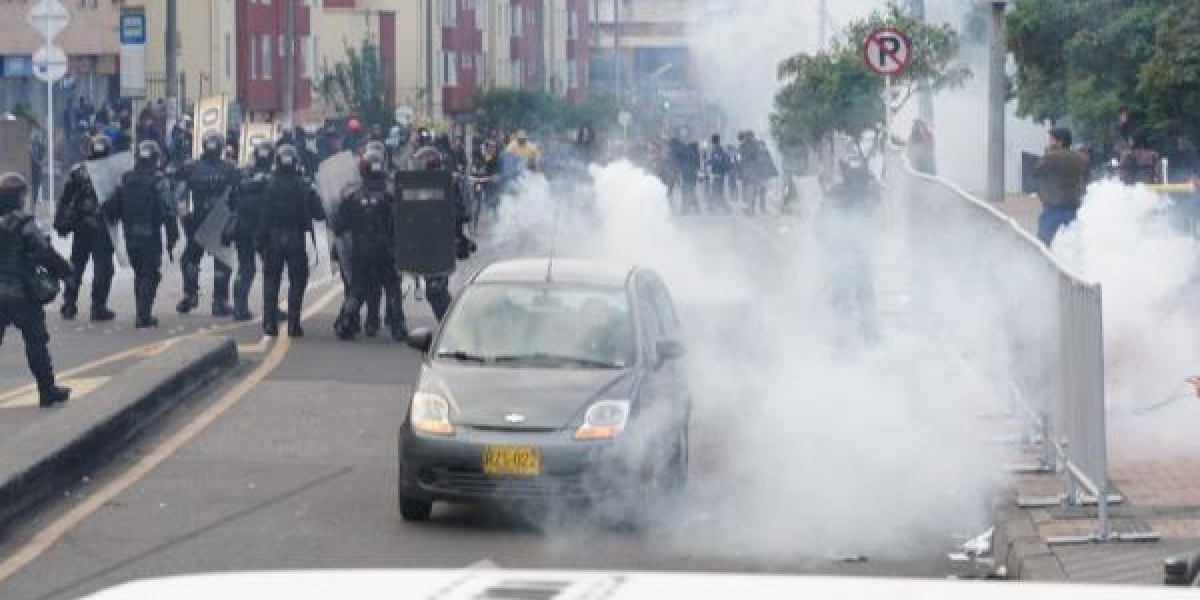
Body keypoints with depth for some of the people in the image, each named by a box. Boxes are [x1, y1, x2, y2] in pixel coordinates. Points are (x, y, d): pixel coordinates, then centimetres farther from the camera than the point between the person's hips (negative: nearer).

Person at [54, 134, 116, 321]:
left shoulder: (78, 171, 0)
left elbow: (65, 199, 0)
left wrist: (60, 222, 6)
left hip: (81, 227, 3)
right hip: (102, 227, -3)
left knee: (76, 266, 14)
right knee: (103, 267, 3)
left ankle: (68, 306, 15)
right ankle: (98, 307, -1)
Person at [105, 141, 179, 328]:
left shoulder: (125, 180, 5)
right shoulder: (158, 182, -11)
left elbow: (112, 208, 8)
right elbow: (167, 212, -15)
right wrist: (172, 236, -10)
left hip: (131, 236, 5)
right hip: (151, 236, -5)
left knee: (139, 274, 18)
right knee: (150, 275, 1)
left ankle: (141, 314, 21)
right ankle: (144, 315, -6)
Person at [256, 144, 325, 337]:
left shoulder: (269, 187, -6)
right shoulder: (305, 187, -6)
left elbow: (263, 216, -7)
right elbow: (319, 214, -4)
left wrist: (259, 238, -1)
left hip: (273, 240, 0)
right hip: (297, 241, 0)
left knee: (271, 282, 10)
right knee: (297, 282, 7)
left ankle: (270, 323, 5)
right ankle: (294, 324, 2)